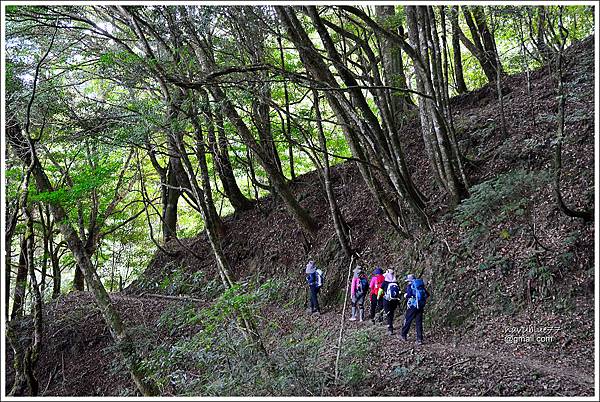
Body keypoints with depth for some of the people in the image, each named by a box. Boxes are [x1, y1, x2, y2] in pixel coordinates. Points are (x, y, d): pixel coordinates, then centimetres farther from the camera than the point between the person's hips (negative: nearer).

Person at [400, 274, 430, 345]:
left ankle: (404, 335, 25)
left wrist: (405, 295, 2)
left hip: (413, 305, -5)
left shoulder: (410, 286, -5)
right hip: (421, 306, 5)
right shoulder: (421, 285, 12)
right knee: (419, 322, 7)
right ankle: (420, 339, 3)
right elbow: (427, 294, 10)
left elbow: (408, 294, -19)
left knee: (407, 320, 12)